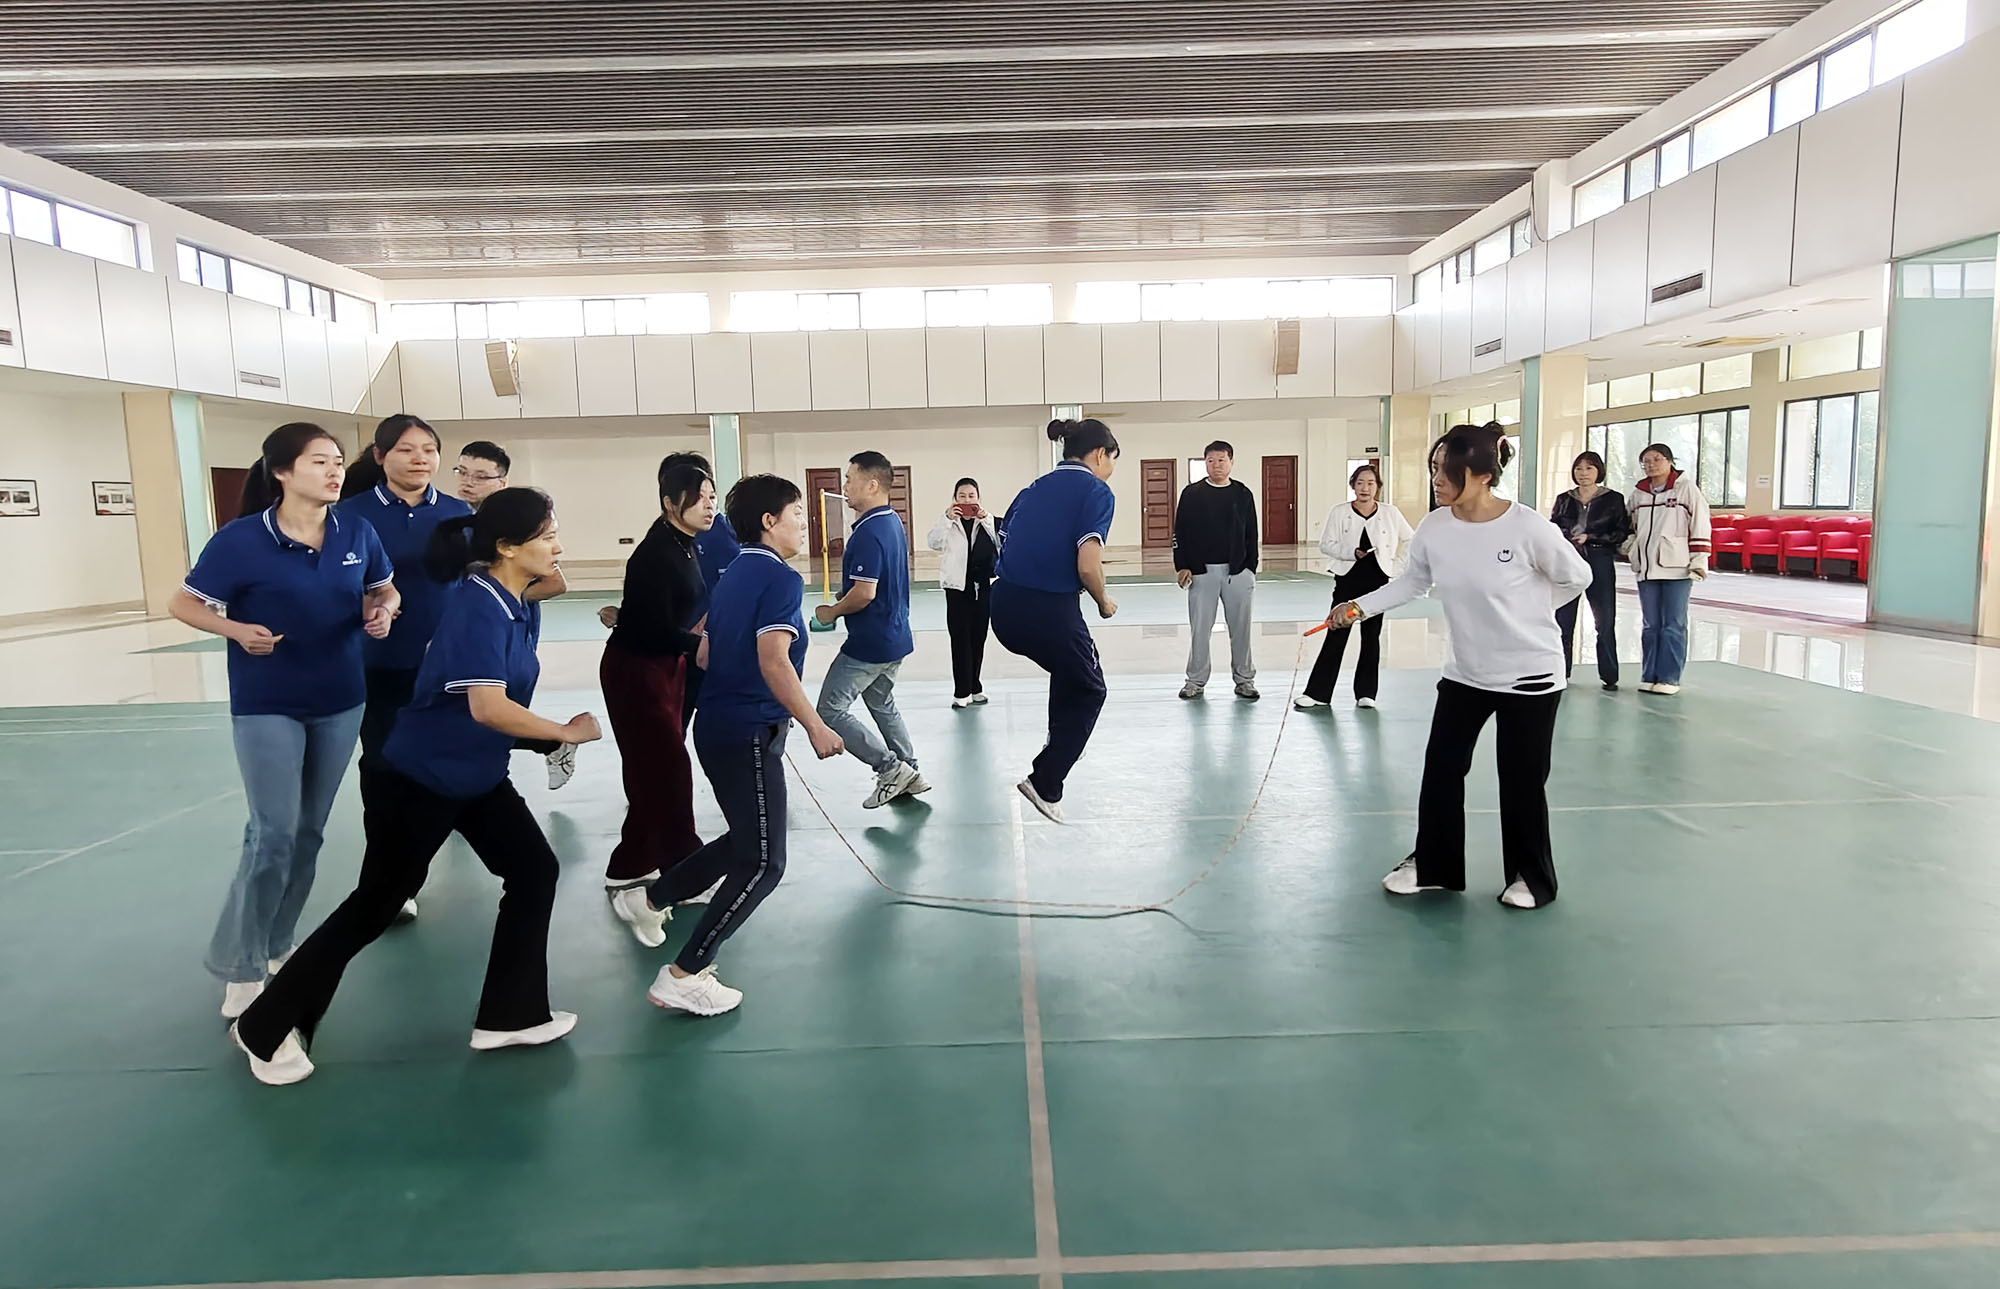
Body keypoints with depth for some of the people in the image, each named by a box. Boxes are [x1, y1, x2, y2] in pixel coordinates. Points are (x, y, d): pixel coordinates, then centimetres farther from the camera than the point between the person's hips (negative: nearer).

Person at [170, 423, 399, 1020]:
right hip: (266, 706, -4)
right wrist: (237, 630, -25)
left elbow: (384, 590, 12)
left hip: (339, 702, 4)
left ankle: (277, 944, 30)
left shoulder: (357, 534, -4)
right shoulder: (241, 539, -15)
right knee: (273, 834, -8)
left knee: (309, 831, 13)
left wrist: (382, 611, -11)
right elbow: (183, 603, -6)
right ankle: (239, 968, 8)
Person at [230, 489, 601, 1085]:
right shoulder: (478, 608, -27)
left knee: (535, 873, 5)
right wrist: (566, 731, -24)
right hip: (420, 779, -8)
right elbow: (488, 708, -36)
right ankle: (267, 1026, 23)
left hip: (481, 777, 8)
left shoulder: (520, 604, -2)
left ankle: (512, 1015, 17)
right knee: (374, 906, 4)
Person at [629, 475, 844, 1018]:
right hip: (750, 733, -9)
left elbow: (704, 654, 18)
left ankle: (652, 898, 32)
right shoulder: (780, 577, -13)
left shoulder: (732, 575, 14)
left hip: (717, 726, 9)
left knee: (745, 841, 24)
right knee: (763, 863, -3)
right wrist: (816, 727, -18)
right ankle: (683, 976, -3)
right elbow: (774, 662, -23)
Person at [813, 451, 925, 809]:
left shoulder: (868, 533, -23)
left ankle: (890, 768, -1)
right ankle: (909, 773, 28)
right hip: (895, 637, 10)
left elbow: (864, 593, -28)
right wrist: (843, 602, 17)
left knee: (831, 710, -2)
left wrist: (832, 612, -11)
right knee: (882, 704, 24)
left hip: (869, 643, -10)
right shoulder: (893, 522, 9)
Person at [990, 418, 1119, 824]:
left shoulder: (1037, 487, 16)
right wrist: (1104, 602, 2)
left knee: (1069, 670, 34)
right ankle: (1045, 784, 12)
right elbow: (1087, 567, -16)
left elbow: (1010, 544, 15)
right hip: (1049, 611, -7)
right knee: (1088, 692, 17)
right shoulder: (1096, 491, -6)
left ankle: (1059, 744, 37)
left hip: (1004, 607, 7)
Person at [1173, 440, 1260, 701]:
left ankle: (1244, 679, 17)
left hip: (1236, 571, 1)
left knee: (1240, 628, 6)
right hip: (1201, 571, -1)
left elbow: (1252, 535, 9)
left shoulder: (1243, 494, 6)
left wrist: (1251, 567, 2)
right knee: (1200, 628, 3)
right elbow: (1180, 532, 1)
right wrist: (1182, 566, -6)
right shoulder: (1192, 493, 2)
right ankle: (1196, 680, 14)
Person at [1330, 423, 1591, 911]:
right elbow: (1412, 582, 6)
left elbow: (1577, 577, -5)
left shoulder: (1528, 529, -22)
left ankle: (1531, 876, 27)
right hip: (1464, 672, 4)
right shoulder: (1433, 528, -10)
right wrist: (1360, 606, -6)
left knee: (1522, 780, 7)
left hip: (1530, 674, -4)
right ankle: (1432, 866, 25)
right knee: (1440, 768, 8)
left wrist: (1525, 612, 1)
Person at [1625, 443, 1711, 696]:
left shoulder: (1686, 488, -4)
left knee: (1673, 625, -1)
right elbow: (1629, 524, 26)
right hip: (1646, 568, 5)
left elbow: (1700, 525, -6)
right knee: (1650, 625, 9)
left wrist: (1698, 561, -10)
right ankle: (1649, 676, 15)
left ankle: (1669, 678, 4)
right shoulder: (1638, 494, 10)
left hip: (1676, 568, -5)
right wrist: (1631, 547, 12)